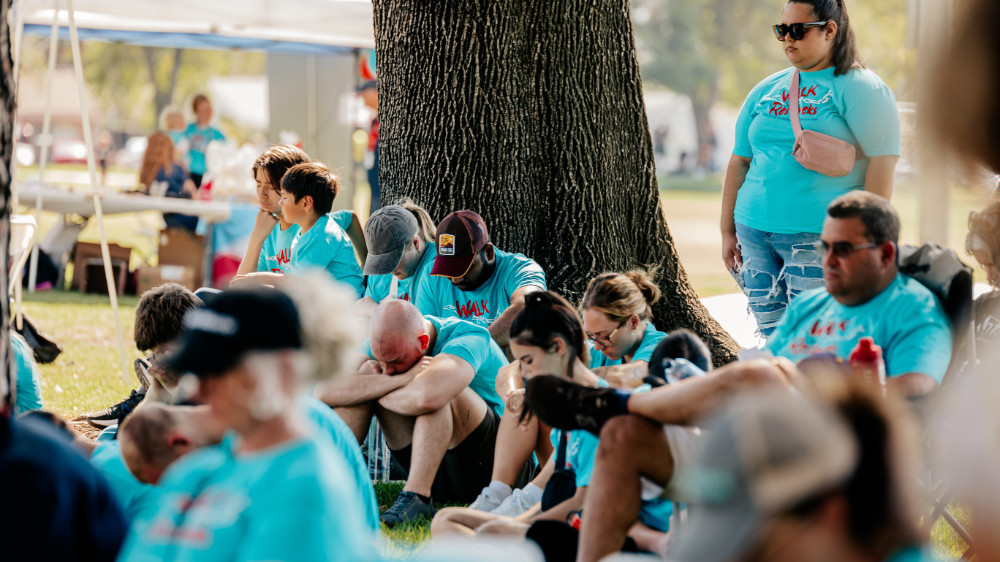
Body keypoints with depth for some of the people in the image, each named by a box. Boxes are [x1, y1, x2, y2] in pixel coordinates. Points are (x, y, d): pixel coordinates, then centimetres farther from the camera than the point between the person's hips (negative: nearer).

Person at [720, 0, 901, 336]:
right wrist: (727, 230, 15)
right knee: (771, 337, 3)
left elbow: (882, 162, -10)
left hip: (820, 235, -6)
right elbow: (740, 160, 21)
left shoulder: (860, 89, -3)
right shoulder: (766, 91, 17)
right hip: (755, 230, 6)